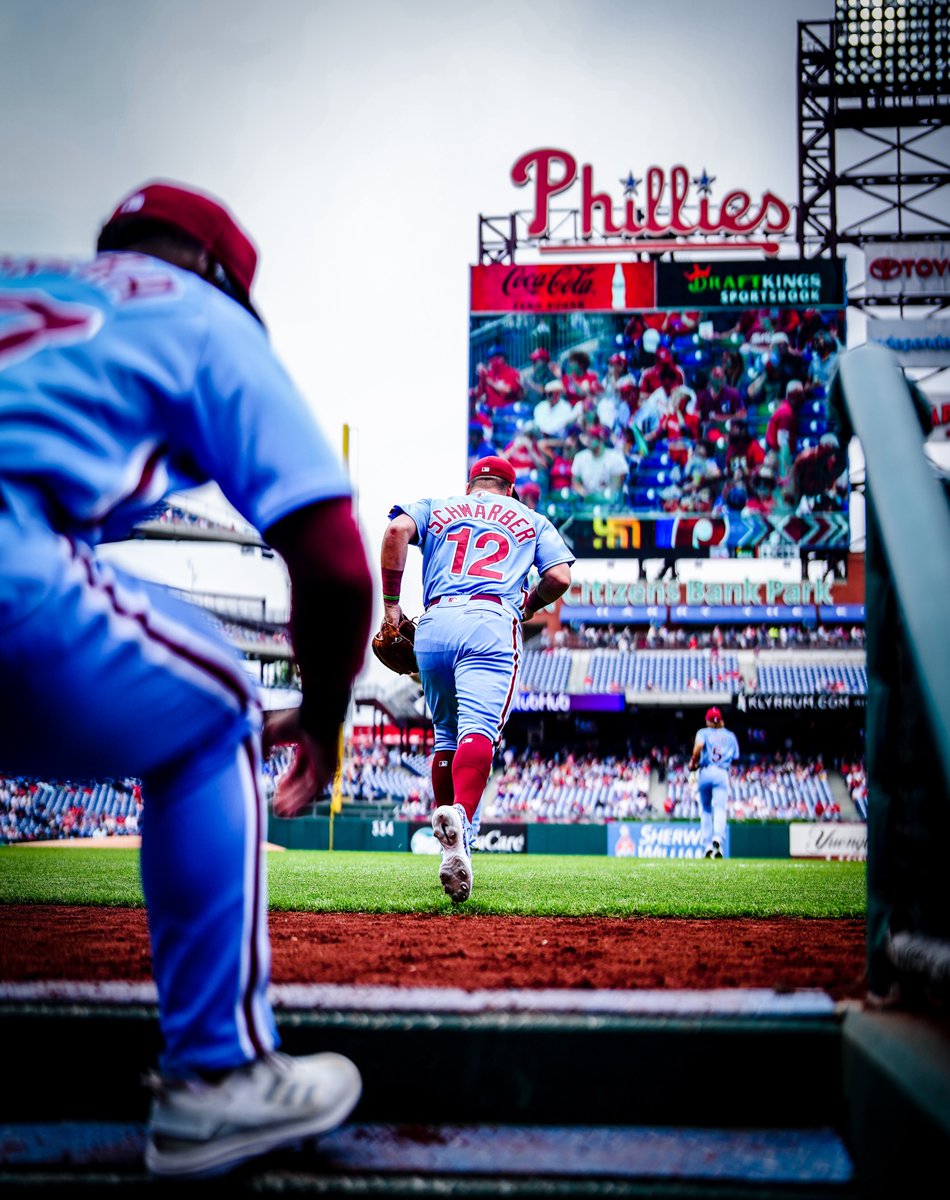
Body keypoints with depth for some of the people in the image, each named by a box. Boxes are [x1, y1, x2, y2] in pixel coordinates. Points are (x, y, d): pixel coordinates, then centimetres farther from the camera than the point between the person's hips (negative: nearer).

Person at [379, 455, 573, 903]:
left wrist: (390, 602, 7)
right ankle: (459, 817, -48)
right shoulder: (531, 520, 27)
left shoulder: (437, 508, 26)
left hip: (435, 623, 2)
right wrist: (529, 606, 29)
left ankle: (452, 846, 16)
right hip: (491, 623, -2)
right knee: (478, 730, -19)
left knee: (445, 735, 17)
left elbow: (397, 529, 4)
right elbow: (560, 577, 10)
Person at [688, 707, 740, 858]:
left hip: (705, 772, 0)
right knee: (720, 808, -9)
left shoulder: (703, 732, 9)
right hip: (722, 773, 0)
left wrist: (693, 762, -1)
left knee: (706, 809, 13)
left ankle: (707, 844, 5)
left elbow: (698, 746, -13)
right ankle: (717, 838, -35)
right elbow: (735, 759, 13)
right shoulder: (730, 736, 18)